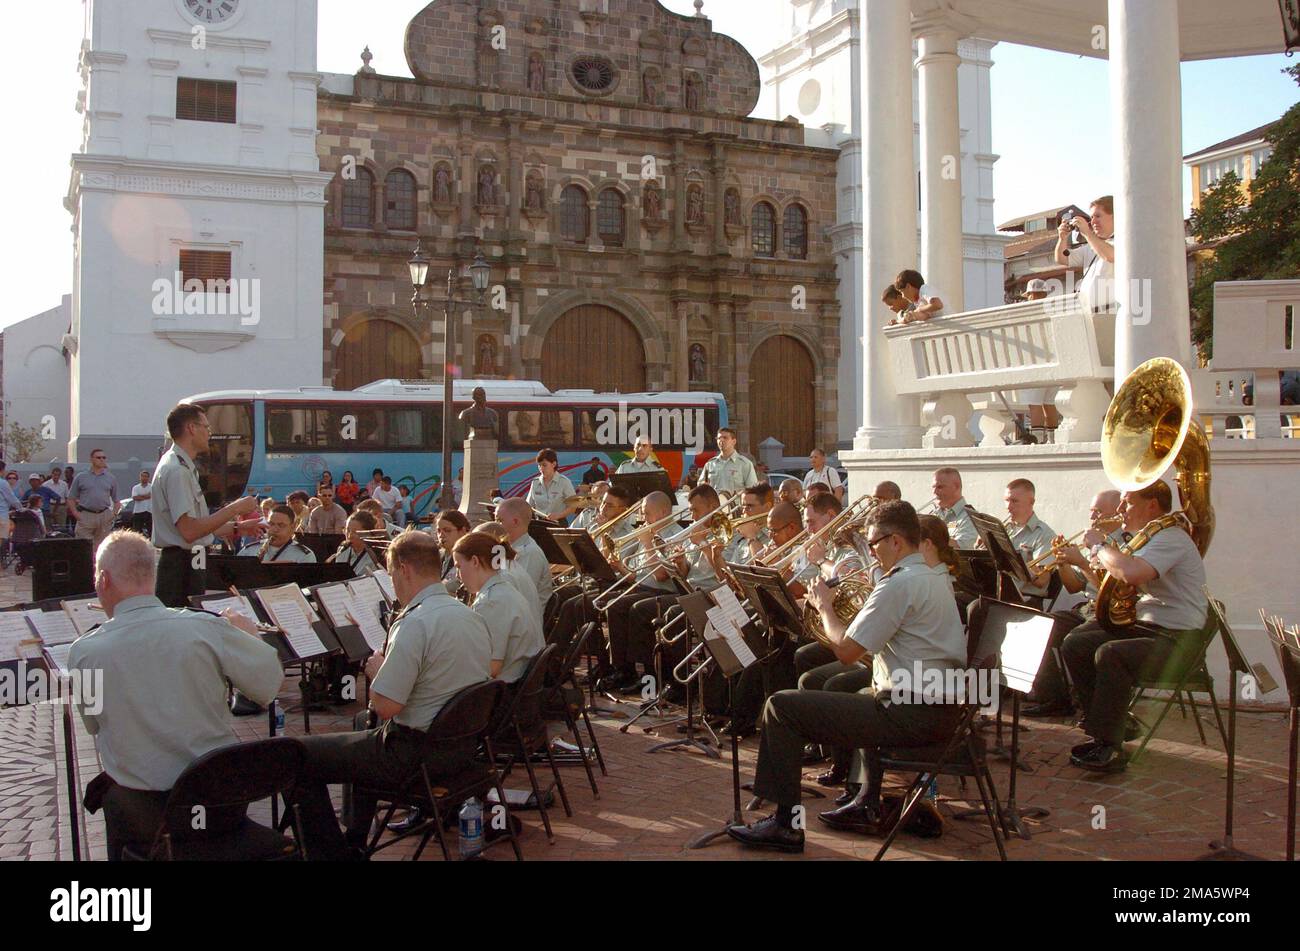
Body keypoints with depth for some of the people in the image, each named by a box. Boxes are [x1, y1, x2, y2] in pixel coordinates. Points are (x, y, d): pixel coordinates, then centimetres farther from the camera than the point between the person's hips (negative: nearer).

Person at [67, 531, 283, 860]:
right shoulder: (207, 628, -15)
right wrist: (248, 635, 13)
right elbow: (270, 685, -4)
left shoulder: (83, 652, -12)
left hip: (145, 819, 0)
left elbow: (94, 727, 5)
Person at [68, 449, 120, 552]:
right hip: (85, 516, -2)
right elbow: (71, 498, 8)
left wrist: (114, 513, 0)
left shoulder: (111, 478, 13)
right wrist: (76, 514, -5)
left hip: (104, 516, 2)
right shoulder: (81, 477, 7)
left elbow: (116, 500, 17)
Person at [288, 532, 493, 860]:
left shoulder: (415, 623, -23)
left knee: (300, 758, 4)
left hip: (417, 755, -9)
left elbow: (385, 707, -24)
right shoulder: (472, 617, 4)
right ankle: (354, 845, 41)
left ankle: (331, 852, 12)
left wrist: (376, 670, -5)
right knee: (367, 724, 35)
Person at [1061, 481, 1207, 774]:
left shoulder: (1171, 538, -16)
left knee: (1110, 654, -32)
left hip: (1175, 638, -10)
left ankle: (1110, 748, -24)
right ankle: (1109, 727, 5)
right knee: (1075, 644, -2)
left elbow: (1131, 574, -35)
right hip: (1142, 624, 10)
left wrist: (1100, 545, -18)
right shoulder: (1146, 539, 18)